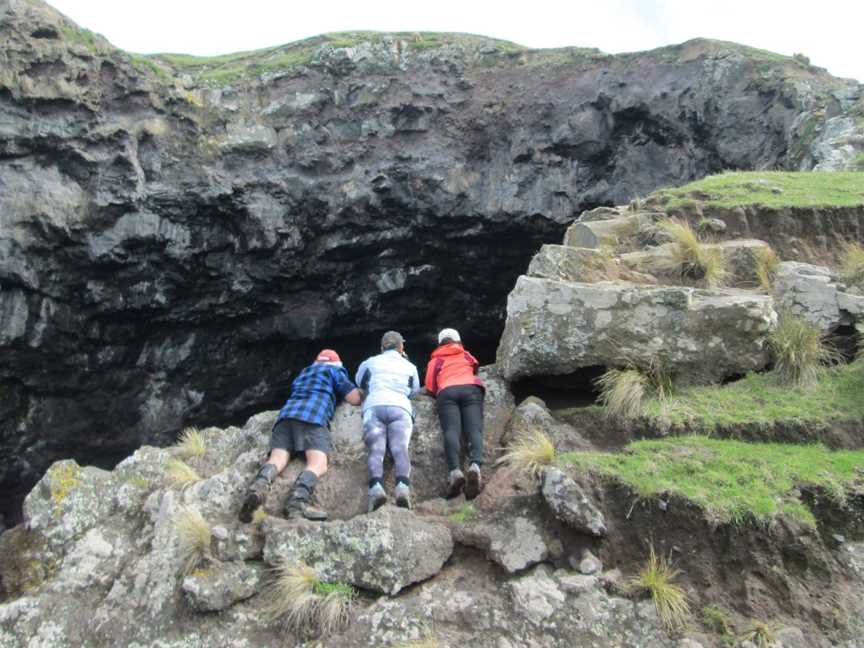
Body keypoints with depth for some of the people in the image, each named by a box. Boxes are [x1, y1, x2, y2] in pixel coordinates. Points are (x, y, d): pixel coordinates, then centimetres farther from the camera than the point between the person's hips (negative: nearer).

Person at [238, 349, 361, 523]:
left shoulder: (302, 373, 40)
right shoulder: (335, 370, 24)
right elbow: (355, 399, 16)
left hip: (286, 415, 5)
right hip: (312, 417, -5)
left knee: (277, 460, -15)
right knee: (318, 464, -21)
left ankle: (258, 486, -48)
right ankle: (297, 500, -50)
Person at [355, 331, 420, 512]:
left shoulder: (370, 363, 29)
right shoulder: (410, 367, 30)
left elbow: (360, 383, 47)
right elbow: (415, 390, 45)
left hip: (374, 406, 0)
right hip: (400, 407, 0)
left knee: (376, 449, -17)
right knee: (400, 448, -19)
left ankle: (375, 487, -44)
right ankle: (403, 486, -46)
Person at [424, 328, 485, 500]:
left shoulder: (435, 360, 30)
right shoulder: (466, 355, 35)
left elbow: (429, 386, 20)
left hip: (447, 391, -1)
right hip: (471, 389, 1)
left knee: (451, 430, -20)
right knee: (474, 429, -17)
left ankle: (455, 470, -46)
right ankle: (475, 465, -46)